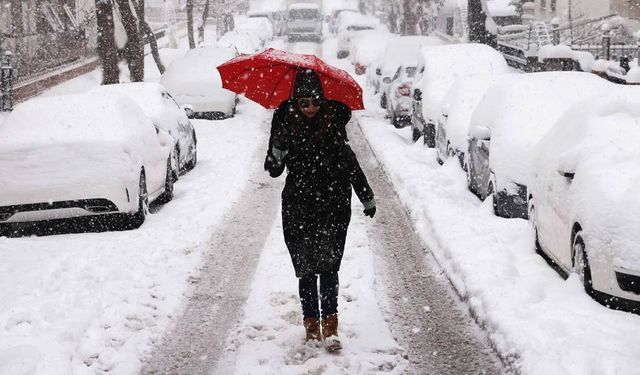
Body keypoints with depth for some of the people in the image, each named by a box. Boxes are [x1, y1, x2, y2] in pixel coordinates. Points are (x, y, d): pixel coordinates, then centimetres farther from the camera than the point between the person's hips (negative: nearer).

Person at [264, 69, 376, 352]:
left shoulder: (333, 121, -1)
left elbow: (349, 162, 11)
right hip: (298, 208, 1)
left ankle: (329, 325, -7)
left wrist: (366, 198, 16)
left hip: (333, 205, -1)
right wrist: (277, 151, -26)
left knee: (328, 265, -9)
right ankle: (311, 323, 16)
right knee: (306, 268, 5)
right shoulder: (286, 122, -3)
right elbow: (273, 170, -3)